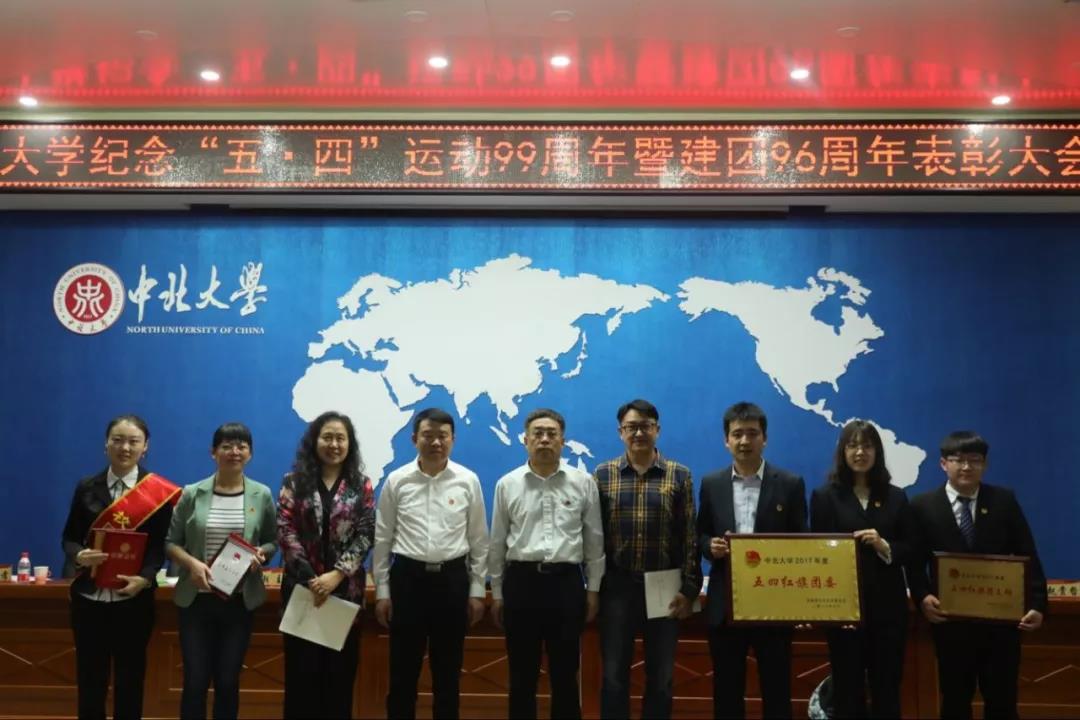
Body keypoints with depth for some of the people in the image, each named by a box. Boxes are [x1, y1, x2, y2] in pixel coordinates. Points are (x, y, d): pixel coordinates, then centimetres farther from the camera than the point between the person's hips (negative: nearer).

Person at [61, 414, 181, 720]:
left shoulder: (159, 491, -4)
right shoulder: (86, 488, 4)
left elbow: (162, 544, -5)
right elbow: (69, 537, 6)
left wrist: (145, 578, -21)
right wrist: (80, 556, -16)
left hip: (134, 599, -2)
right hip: (89, 597, 2)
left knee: (130, 677, 9)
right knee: (89, 677, 8)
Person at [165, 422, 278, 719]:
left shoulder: (262, 495, 1)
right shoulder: (192, 494, -2)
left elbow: (273, 541, 8)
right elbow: (171, 542, 1)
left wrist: (261, 554, -14)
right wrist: (192, 563, -17)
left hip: (240, 600, 1)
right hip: (197, 598, -1)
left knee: (228, 681, 8)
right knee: (195, 680, 2)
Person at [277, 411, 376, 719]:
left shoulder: (361, 485, 4)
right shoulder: (294, 482, 3)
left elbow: (366, 535, -3)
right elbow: (285, 531, -5)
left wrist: (336, 574, -14)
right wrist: (310, 578, -14)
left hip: (346, 588, 1)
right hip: (303, 587, 0)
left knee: (341, 669, 6)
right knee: (302, 669, 3)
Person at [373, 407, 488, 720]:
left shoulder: (468, 480, 0)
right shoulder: (396, 480, -1)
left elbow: (479, 540, 4)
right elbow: (382, 539, 3)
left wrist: (477, 590, 3)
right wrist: (381, 591, 1)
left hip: (452, 578, 1)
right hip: (408, 577, 0)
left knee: (448, 670, 10)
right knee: (403, 669, 7)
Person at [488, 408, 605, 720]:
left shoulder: (583, 482, 2)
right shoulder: (507, 484, 3)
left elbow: (594, 539, 6)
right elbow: (497, 543, 7)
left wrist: (593, 589, 5)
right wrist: (496, 593, 8)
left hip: (566, 581, 0)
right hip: (521, 580, 0)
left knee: (565, 673, 9)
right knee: (522, 673, 9)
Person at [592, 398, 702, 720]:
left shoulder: (679, 475, 1)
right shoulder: (603, 474, 2)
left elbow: (689, 537, 0)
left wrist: (688, 589, -5)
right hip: (617, 586, 0)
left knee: (661, 676, 10)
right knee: (614, 674, 6)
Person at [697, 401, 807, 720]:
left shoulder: (790, 484, 0)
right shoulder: (711, 484, 6)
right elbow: (700, 534, 12)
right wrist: (711, 546, -11)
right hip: (725, 604, 2)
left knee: (776, 691, 6)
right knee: (726, 692, 10)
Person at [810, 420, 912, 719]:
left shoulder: (895, 497, 8)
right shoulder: (825, 496, 0)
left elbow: (909, 552, 7)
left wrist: (884, 547, -14)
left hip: (888, 608, 2)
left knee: (887, 691, 7)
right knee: (847, 691, 5)